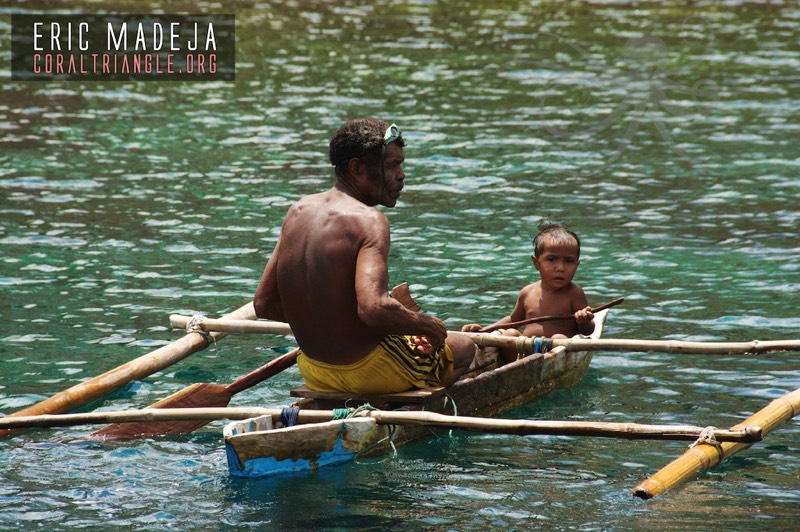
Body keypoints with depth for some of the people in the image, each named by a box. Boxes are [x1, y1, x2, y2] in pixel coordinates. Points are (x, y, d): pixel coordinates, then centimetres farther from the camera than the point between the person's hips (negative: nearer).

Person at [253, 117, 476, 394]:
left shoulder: (299, 210, 3)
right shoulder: (368, 220, -20)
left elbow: (263, 304, 6)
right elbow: (374, 309, -34)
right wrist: (429, 325, -16)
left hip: (313, 371, 7)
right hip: (364, 371, -7)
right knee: (464, 347, 19)